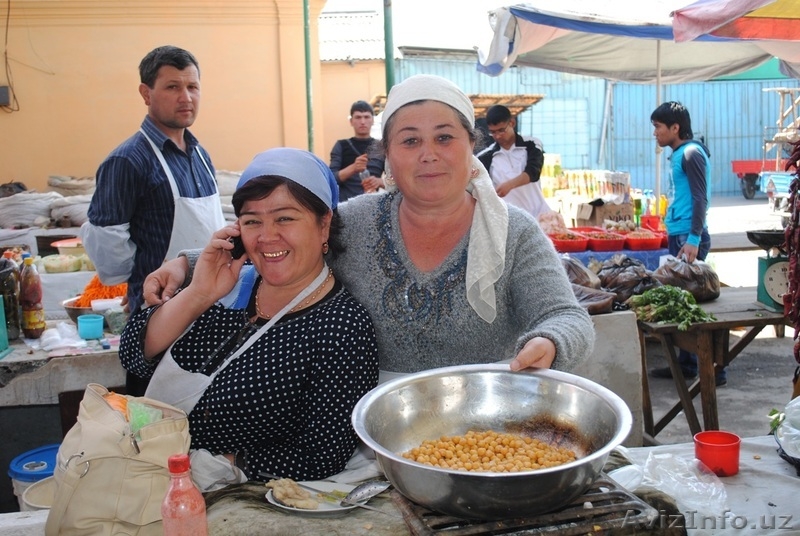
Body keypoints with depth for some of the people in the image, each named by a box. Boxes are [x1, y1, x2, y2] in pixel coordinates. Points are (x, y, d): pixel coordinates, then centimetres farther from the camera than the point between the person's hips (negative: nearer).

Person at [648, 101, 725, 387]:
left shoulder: (691, 153, -12)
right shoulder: (678, 154, 15)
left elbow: (701, 198, -17)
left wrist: (694, 239, -22)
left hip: (689, 237, -9)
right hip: (677, 235, 9)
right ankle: (686, 363, 21)